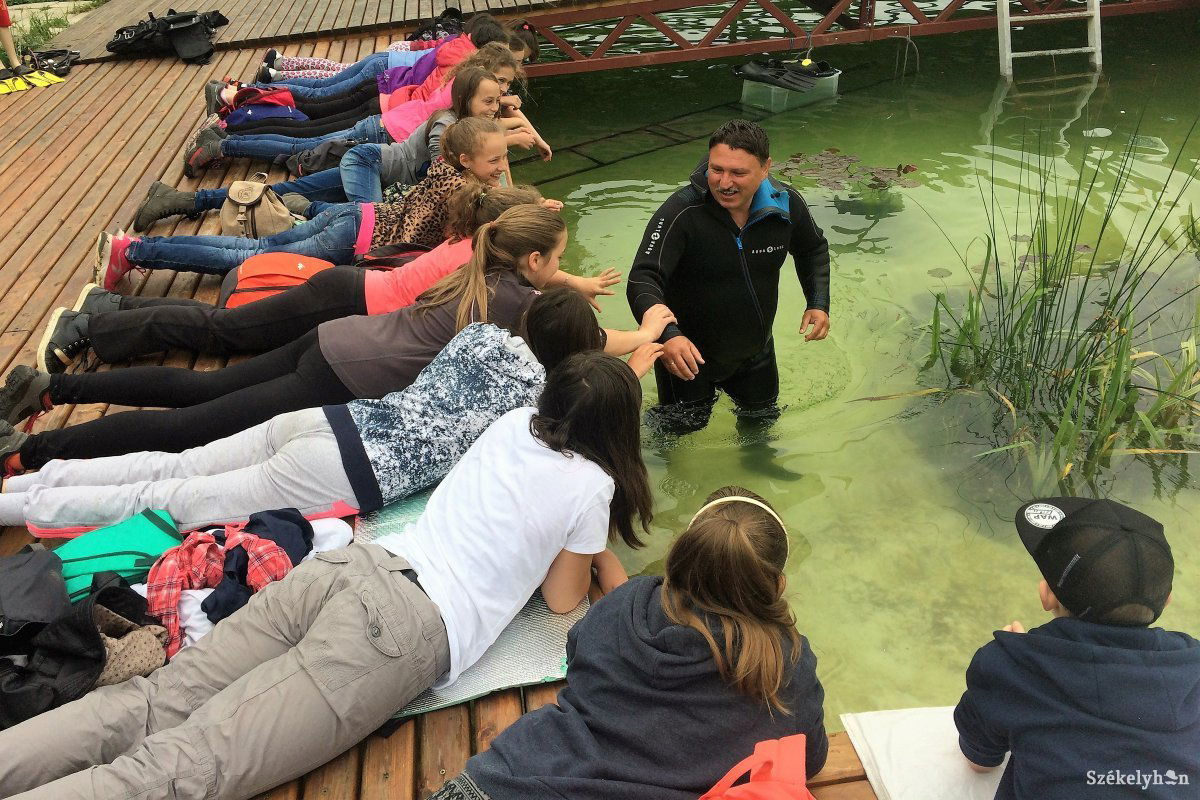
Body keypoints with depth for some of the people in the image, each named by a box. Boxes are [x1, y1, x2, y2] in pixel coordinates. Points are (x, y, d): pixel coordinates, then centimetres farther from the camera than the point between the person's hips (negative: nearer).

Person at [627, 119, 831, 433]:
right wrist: (667, 334, -54)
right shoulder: (681, 212, -30)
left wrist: (818, 303, -6)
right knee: (680, 430, 12)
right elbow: (642, 280, -37)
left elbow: (812, 249, 7)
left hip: (755, 351, 5)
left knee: (762, 418, 27)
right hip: (689, 353, -4)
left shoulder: (786, 204, -14)